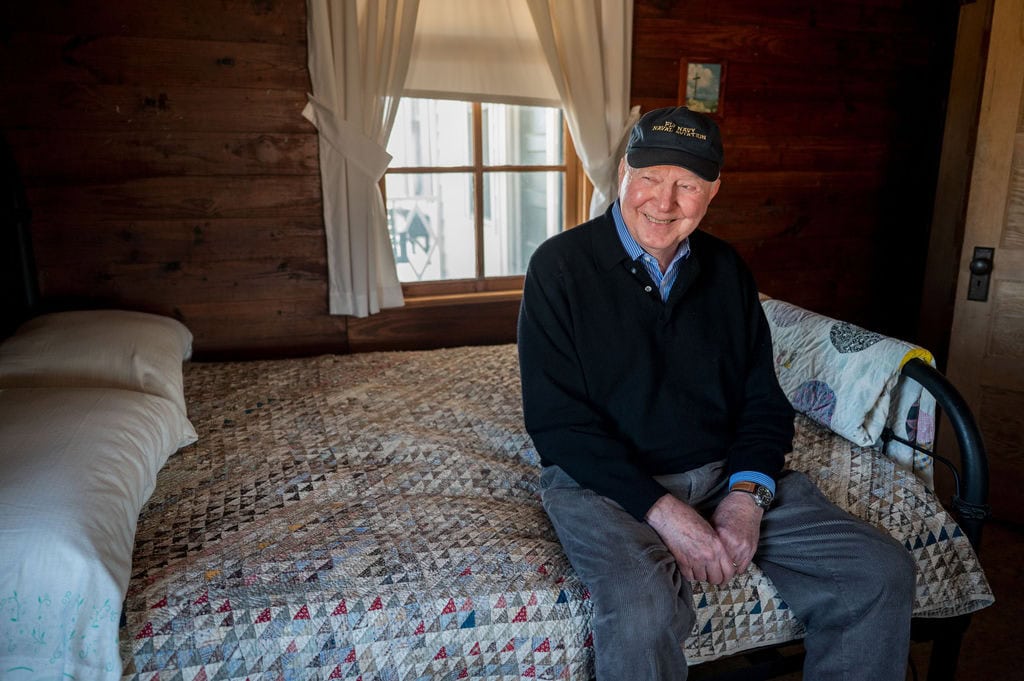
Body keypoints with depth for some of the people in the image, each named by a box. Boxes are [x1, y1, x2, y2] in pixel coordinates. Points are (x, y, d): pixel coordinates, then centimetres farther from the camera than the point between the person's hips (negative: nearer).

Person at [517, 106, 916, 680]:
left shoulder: (727, 270, 8)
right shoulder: (561, 266, -7)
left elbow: (764, 401, 9)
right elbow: (557, 422, -13)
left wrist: (748, 494, -10)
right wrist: (662, 509, -20)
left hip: (727, 474, 5)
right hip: (608, 480, -4)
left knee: (883, 572, -8)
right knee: (644, 607, -34)